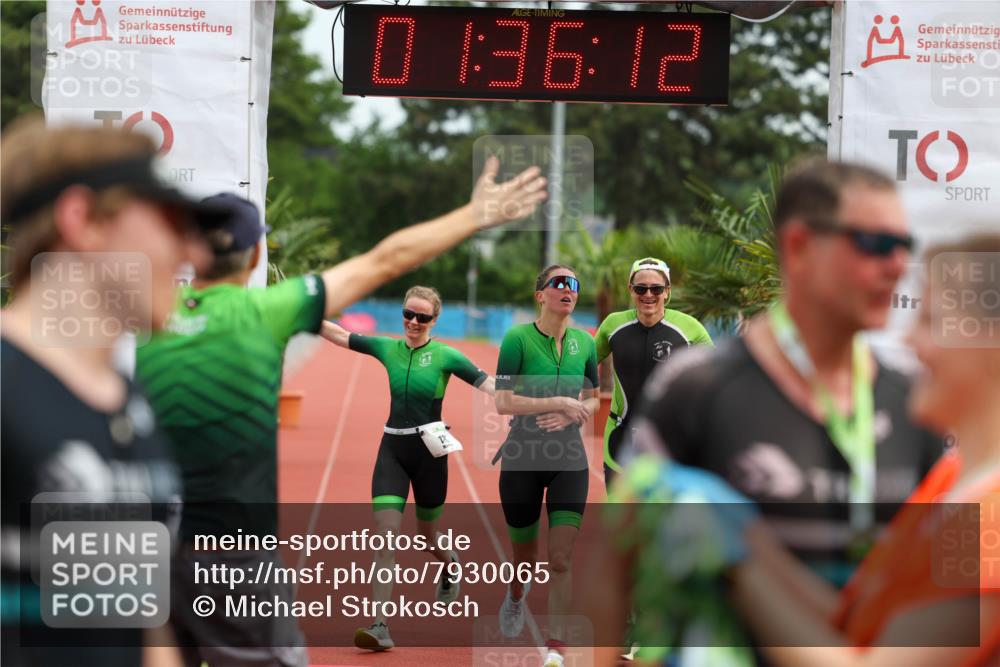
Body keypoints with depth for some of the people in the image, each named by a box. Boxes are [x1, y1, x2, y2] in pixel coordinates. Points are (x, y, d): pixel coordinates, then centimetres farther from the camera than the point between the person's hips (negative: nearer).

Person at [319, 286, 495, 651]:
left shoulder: (445, 356, -7)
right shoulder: (387, 348, 4)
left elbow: (489, 384, -13)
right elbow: (338, 334, 5)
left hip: (429, 450, -2)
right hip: (392, 449, 2)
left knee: (426, 533, 14)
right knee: (385, 532, -12)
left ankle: (450, 565, 52)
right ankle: (380, 626, -15)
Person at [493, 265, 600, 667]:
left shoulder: (584, 342, 2)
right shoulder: (518, 338, -11)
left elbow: (593, 399, 12)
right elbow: (503, 402, -17)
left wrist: (572, 416, -9)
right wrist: (560, 402, -21)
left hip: (569, 460, 2)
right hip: (522, 459, -2)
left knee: (560, 561, -7)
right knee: (525, 557, 12)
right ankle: (517, 594, 48)